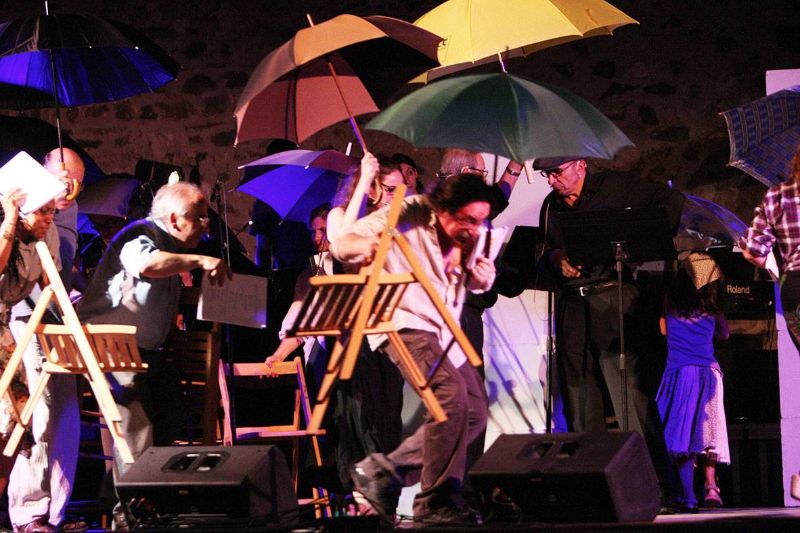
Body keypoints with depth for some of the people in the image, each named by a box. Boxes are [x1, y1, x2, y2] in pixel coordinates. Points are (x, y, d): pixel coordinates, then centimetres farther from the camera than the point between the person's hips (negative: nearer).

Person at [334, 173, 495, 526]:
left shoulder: (470, 236, 5)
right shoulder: (407, 216, -13)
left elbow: (474, 284, 19)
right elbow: (341, 245, -13)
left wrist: (484, 278, -6)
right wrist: (366, 245, -37)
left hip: (443, 331, 8)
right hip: (406, 324, -8)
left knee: (474, 414, 6)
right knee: (451, 393, -28)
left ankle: (384, 471, 10)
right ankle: (437, 502, -22)